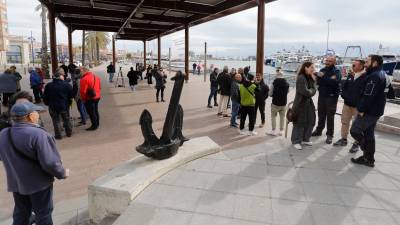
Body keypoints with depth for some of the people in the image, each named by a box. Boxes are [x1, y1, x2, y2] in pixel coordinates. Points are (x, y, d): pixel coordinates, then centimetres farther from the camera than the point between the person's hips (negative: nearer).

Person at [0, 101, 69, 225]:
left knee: (20, 215, 22)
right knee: (43, 214, 11)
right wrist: (62, 173, -11)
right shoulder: (38, 135, -26)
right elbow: (49, 162, -27)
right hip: (39, 183, -6)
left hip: (16, 183, 7)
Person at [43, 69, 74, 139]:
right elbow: (71, 96, -4)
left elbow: (45, 97, 1)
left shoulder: (48, 86, -5)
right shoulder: (67, 85, -10)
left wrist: (48, 103, 17)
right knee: (67, 120, 16)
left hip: (53, 107, 0)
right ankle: (69, 133, 27)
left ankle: (58, 135, 15)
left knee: (56, 121, 10)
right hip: (64, 106, 0)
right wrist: (69, 103, 14)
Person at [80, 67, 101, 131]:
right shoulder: (96, 76, 7)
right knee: (95, 111, 19)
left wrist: (83, 99, -4)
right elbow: (99, 87, 14)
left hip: (89, 98, -8)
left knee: (91, 112, 2)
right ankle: (97, 124, 30)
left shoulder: (84, 79, -19)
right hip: (97, 97, 8)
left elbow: (83, 91, -19)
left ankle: (94, 126, 9)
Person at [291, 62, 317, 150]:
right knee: (300, 123, 0)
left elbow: (313, 89, 4)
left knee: (310, 121, 13)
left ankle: (305, 139, 29)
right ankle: (296, 141, 14)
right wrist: (311, 91, -3)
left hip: (309, 102, 9)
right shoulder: (301, 78, -18)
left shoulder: (310, 77, 9)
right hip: (301, 103, -8)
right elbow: (305, 92, -22)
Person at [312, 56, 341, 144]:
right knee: (321, 115, 14)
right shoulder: (322, 70, 8)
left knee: (330, 117, 1)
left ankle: (329, 135, 8)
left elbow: (335, 82, -24)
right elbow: (318, 82, -3)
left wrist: (323, 77, -17)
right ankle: (319, 130, 29)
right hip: (321, 96, 4)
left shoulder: (337, 71, -6)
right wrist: (329, 80, -19)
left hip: (331, 97, -4)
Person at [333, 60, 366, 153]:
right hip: (347, 103, 7)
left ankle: (356, 143, 13)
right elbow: (344, 86, 13)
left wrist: (359, 103, -17)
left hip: (358, 106, -7)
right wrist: (345, 96, 0)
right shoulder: (350, 75, 9)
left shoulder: (365, 77, -12)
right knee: (345, 122, 14)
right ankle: (344, 139, 28)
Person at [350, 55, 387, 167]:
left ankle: (368, 156, 5)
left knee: (355, 131, -3)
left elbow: (368, 96, -26)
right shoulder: (382, 74, 14)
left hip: (369, 111, -10)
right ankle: (369, 158, 23)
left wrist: (362, 110, -19)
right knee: (369, 134, 15)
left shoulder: (374, 76, -20)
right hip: (376, 110, 10)